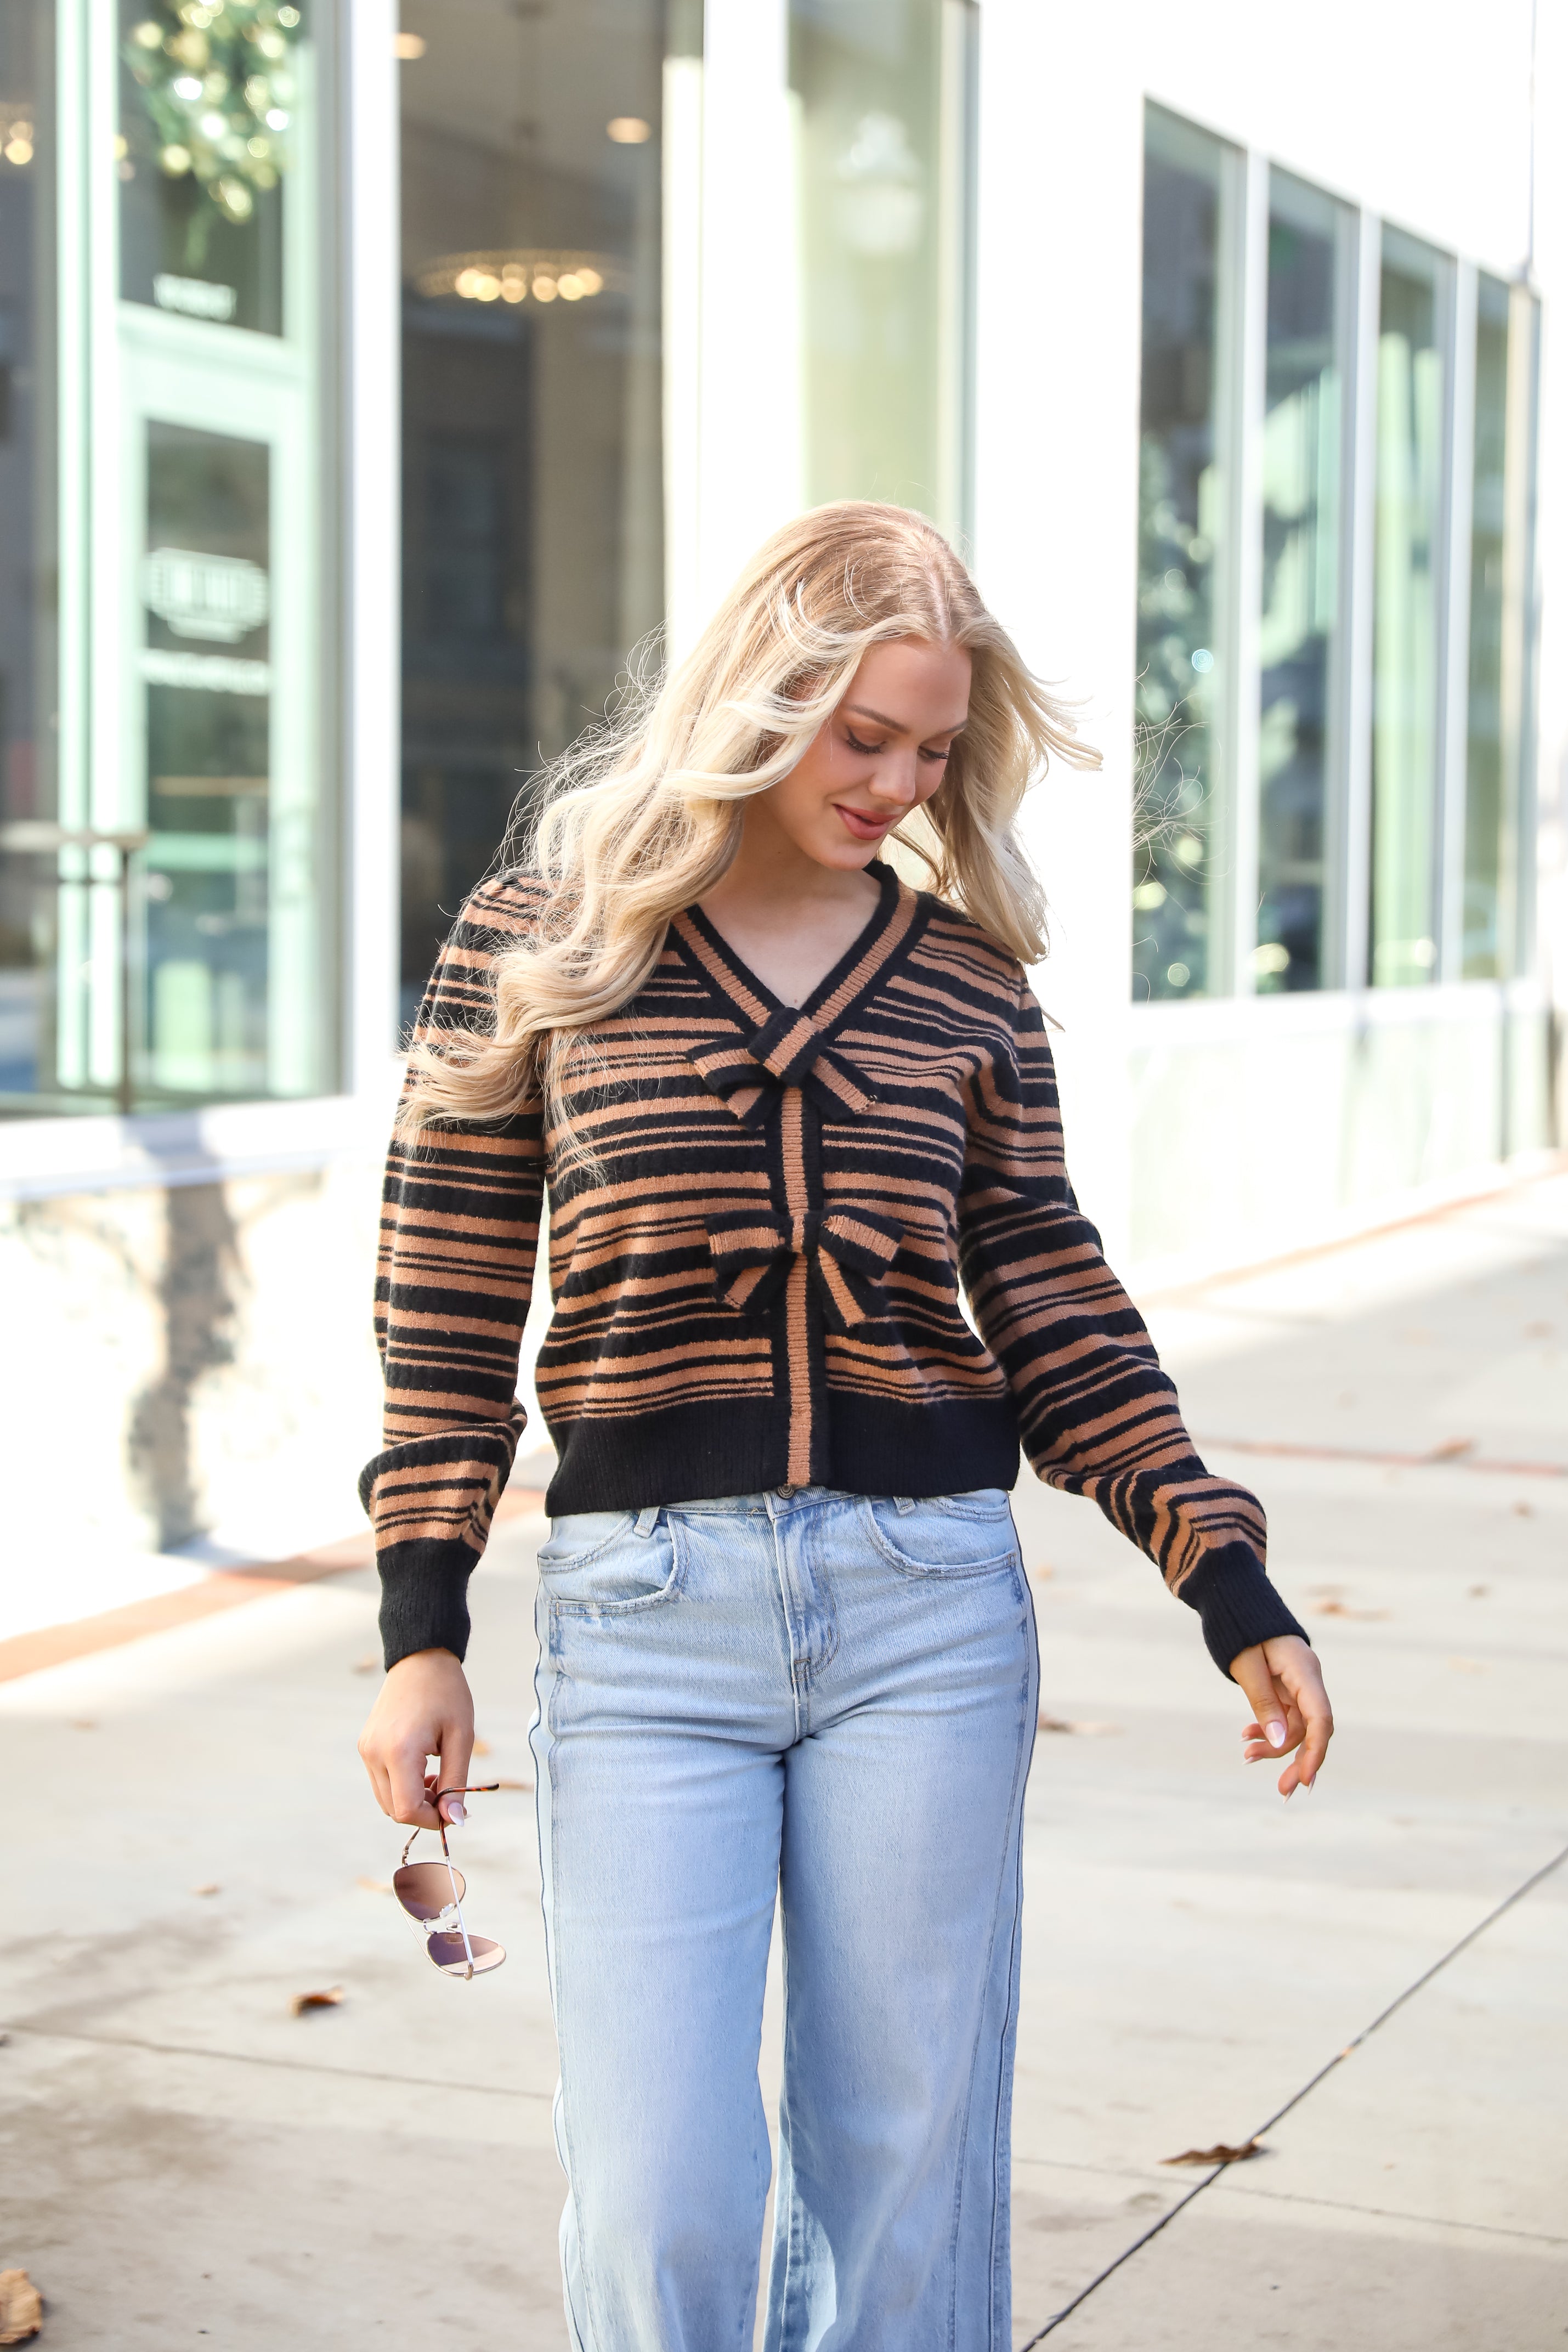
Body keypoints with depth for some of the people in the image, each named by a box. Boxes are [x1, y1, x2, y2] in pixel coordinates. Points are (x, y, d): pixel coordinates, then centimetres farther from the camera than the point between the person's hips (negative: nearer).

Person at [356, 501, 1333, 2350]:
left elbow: (1058, 1326, 9)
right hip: (643, 1610, -2)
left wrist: (1232, 1591, 3)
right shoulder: (542, 944, 1)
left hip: (926, 1595, 2)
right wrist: (421, 1627, -2)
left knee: (907, 2166, 9)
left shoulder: (967, 979, 6)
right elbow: (444, 1306, 2)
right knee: (658, 2202, -3)